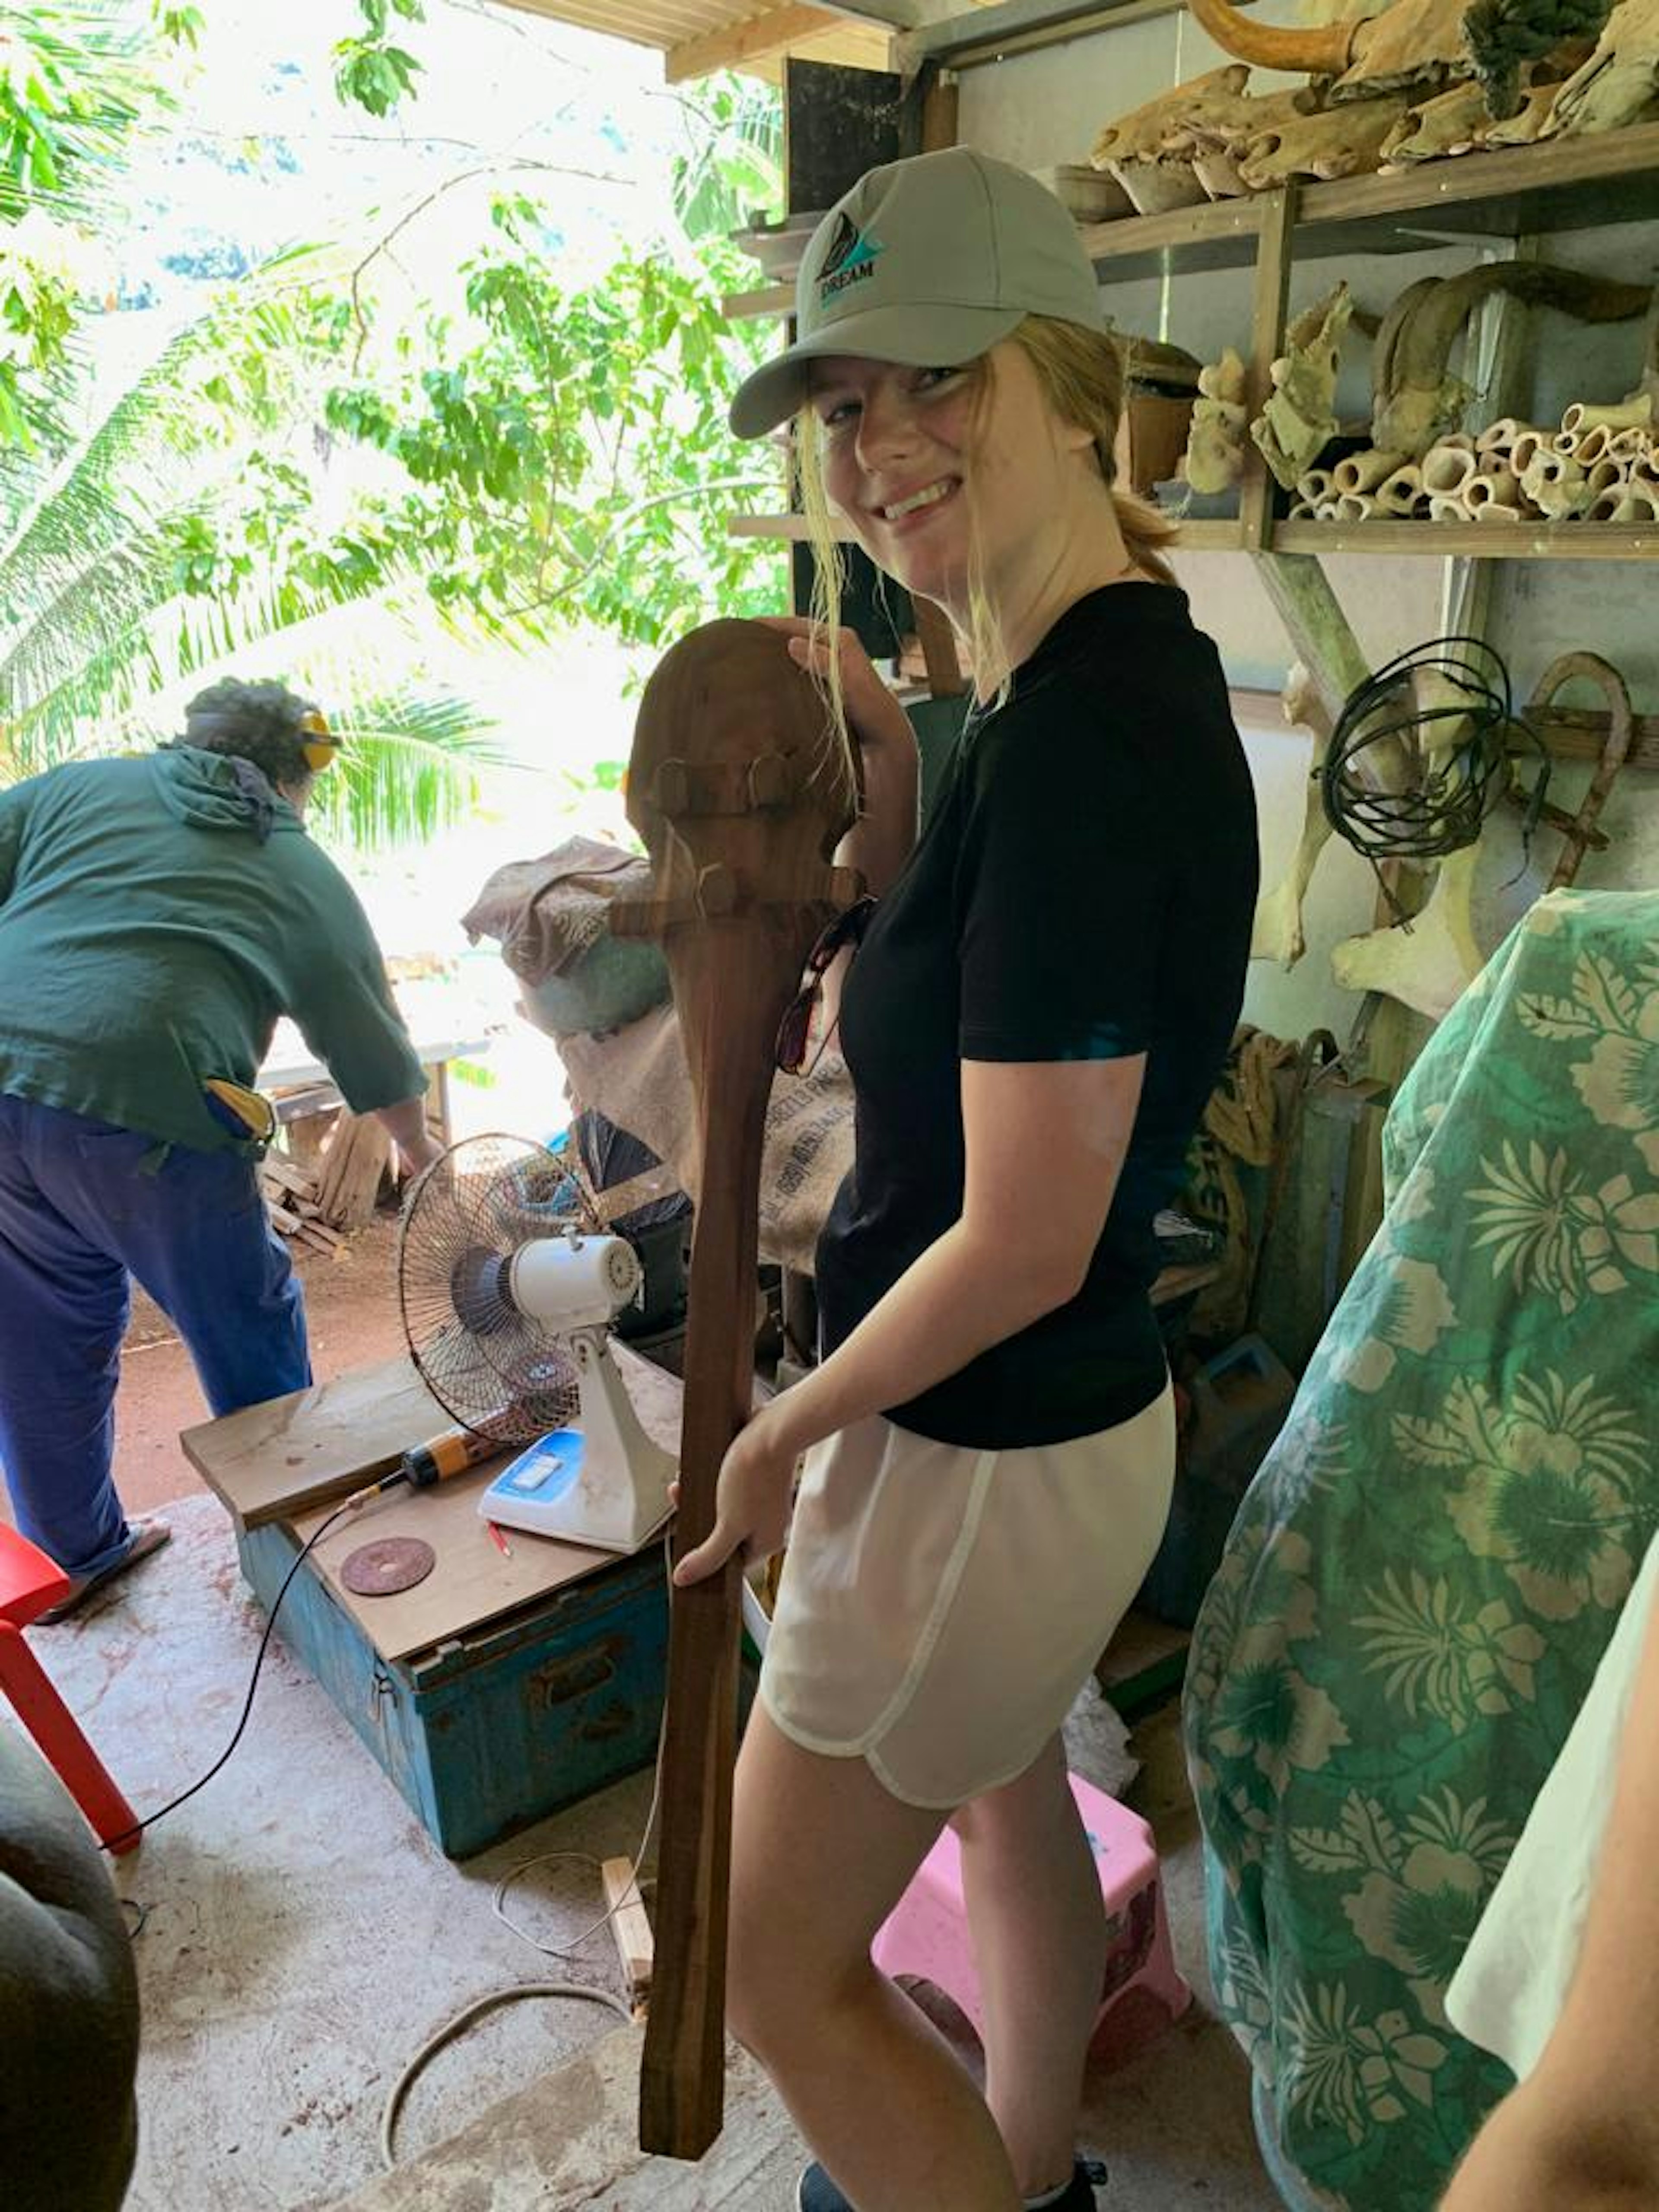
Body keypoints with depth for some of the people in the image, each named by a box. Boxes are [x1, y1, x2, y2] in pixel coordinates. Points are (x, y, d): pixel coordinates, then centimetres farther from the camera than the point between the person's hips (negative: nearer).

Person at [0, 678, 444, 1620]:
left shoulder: (77, 786, 20)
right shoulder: (308, 876, 15)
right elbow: (376, 1053, 22)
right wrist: (421, 1149, 38)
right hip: (144, 1115, -4)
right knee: (249, 1334, 16)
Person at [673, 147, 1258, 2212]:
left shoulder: (1086, 726, -28)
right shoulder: (1091, 674, 2)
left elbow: (1024, 1237, -27)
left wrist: (788, 1429, -12)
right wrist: (882, 764, -1)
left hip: (977, 1456, -9)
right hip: (1072, 1419, 10)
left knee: (779, 1963, 13)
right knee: (1004, 1799, 31)